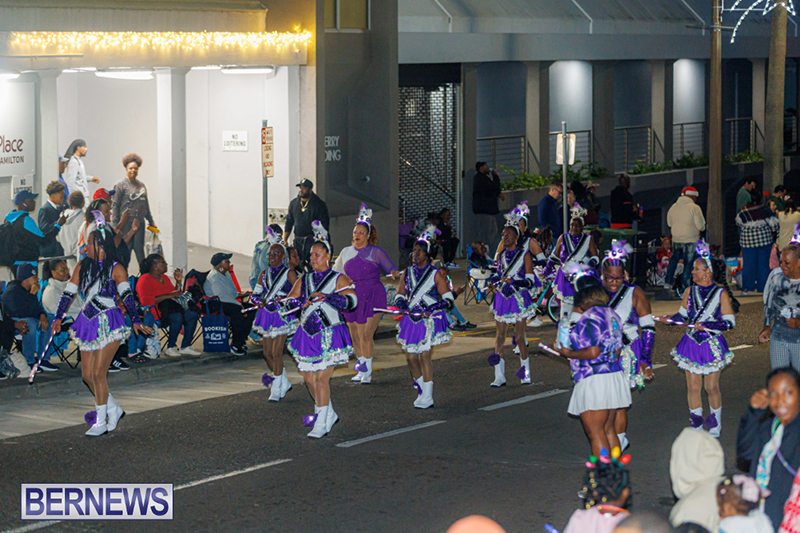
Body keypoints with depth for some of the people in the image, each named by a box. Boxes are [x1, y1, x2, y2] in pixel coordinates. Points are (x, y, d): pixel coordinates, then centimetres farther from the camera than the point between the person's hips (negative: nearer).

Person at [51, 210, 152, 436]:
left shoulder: (116, 269, -4)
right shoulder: (82, 267, 10)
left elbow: (126, 295, -10)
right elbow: (68, 293, 12)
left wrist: (136, 321, -20)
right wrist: (58, 318, 6)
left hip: (109, 323, -6)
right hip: (88, 323, 6)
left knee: (98, 372, -10)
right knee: (87, 374, 4)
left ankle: (102, 421, 0)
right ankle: (113, 409, 24)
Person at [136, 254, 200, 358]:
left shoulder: (164, 277, 21)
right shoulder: (145, 279, -5)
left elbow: (176, 295, 27)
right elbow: (145, 300, -20)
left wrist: (178, 281, 12)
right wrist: (168, 296, -20)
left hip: (171, 306, 8)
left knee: (193, 314, -16)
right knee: (177, 317, -35)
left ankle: (185, 347, -12)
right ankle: (170, 348, -18)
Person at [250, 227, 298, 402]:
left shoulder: (289, 273, -3)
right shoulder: (264, 274, 12)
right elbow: (255, 295, 13)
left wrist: (285, 299, -21)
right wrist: (259, 301, -9)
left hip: (282, 314, -5)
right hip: (267, 314, 5)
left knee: (276, 352, -10)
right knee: (267, 353, 5)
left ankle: (276, 388, -1)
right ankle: (284, 382, 25)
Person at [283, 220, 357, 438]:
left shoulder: (339, 279, -2)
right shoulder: (304, 280, 13)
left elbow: (351, 300, -17)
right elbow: (288, 301, 9)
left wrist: (327, 297, -28)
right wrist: (302, 302, -13)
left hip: (330, 335, -6)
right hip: (308, 335, 6)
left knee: (321, 378, -12)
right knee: (309, 378, 8)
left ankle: (321, 424, -7)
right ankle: (329, 414, 29)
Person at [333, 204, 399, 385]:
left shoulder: (376, 252, 0)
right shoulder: (346, 252, 12)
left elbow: (391, 268, 2)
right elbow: (335, 273, 23)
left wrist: (394, 273, -20)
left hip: (373, 297, -4)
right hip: (352, 298, 4)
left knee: (366, 335, -11)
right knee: (355, 336, 7)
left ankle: (367, 372, -3)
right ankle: (361, 368, 21)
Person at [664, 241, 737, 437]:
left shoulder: (721, 294, -9)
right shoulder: (690, 291, 3)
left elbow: (729, 322, -9)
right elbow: (684, 314, 14)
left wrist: (706, 325, -19)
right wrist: (671, 319, -6)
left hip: (711, 345, -3)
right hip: (691, 344, 3)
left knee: (712, 387, 3)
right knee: (693, 387, 3)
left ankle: (715, 426, 22)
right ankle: (696, 426, 14)